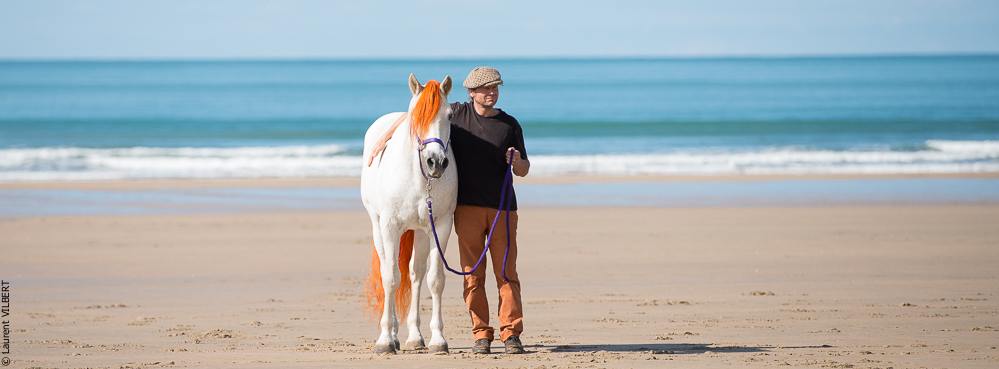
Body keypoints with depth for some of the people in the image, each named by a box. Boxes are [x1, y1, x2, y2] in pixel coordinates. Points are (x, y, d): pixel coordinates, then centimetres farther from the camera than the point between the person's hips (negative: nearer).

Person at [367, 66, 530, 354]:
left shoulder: (510, 125, 5)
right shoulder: (456, 114, 4)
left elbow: (524, 170, 10)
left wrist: (518, 162, -13)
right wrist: (384, 138, 7)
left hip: (502, 209, 0)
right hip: (468, 208, 0)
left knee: (507, 273, -2)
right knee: (472, 275, 0)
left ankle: (511, 333, 1)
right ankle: (481, 334, 4)